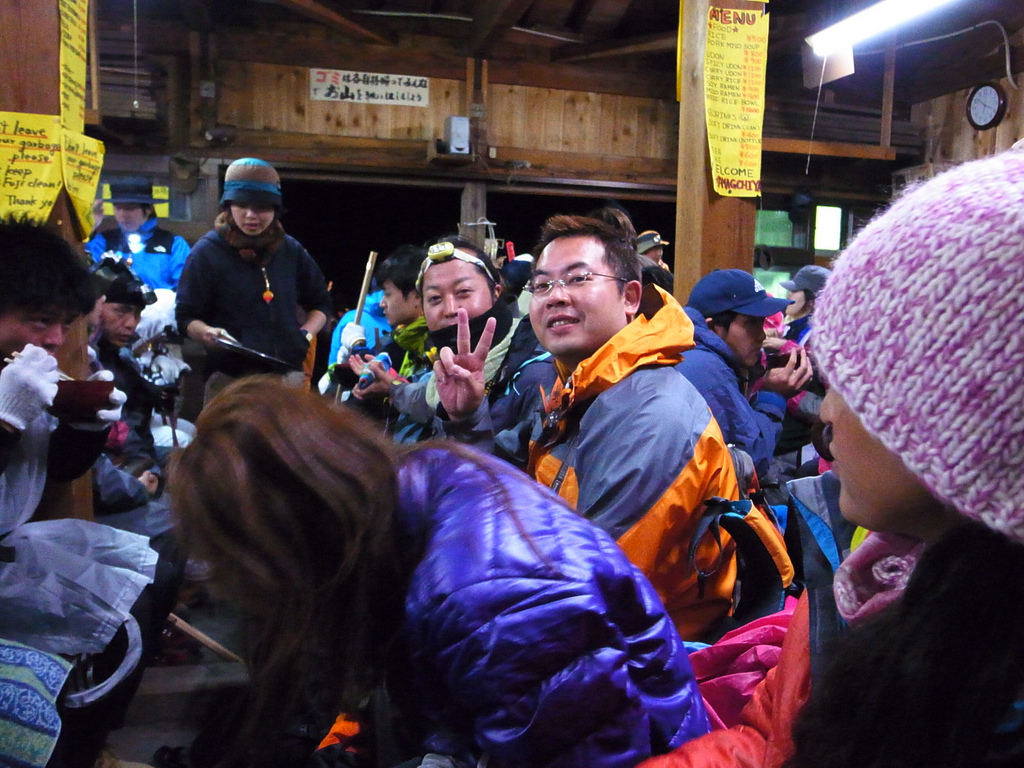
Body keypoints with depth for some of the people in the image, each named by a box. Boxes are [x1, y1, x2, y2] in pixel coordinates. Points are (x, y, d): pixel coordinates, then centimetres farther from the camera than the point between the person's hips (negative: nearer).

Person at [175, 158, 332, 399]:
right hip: (230, 378, -3)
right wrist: (207, 333, -24)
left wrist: (306, 334, 3)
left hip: (287, 375, 4)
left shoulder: (291, 250, 9)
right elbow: (186, 316, -2)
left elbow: (320, 302, 21)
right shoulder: (207, 251, -1)